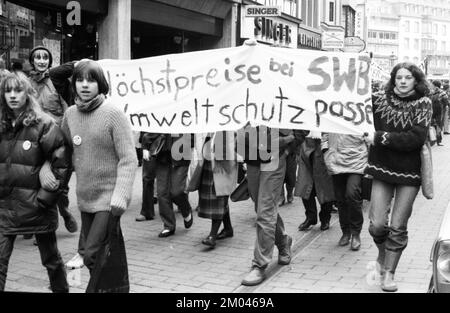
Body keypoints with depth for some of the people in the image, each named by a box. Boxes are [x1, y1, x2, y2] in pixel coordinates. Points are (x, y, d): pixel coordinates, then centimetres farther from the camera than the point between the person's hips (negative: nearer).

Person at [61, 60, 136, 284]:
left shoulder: (113, 112, -13)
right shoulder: (70, 114, 4)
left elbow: (128, 160, -16)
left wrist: (120, 196, -24)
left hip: (108, 198, -6)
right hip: (85, 198, 6)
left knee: (93, 256, -12)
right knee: (90, 253, 16)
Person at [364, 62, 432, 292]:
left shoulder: (423, 104, -5)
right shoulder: (380, 100, 1)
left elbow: (416, 138, -16)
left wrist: (380, 138, -17)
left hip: (409, 172, -1)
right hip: (383, 169, 1)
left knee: (398, 227, 3)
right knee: (377, 224, -4)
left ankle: (388, 273, 18)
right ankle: (382, 255, 28)